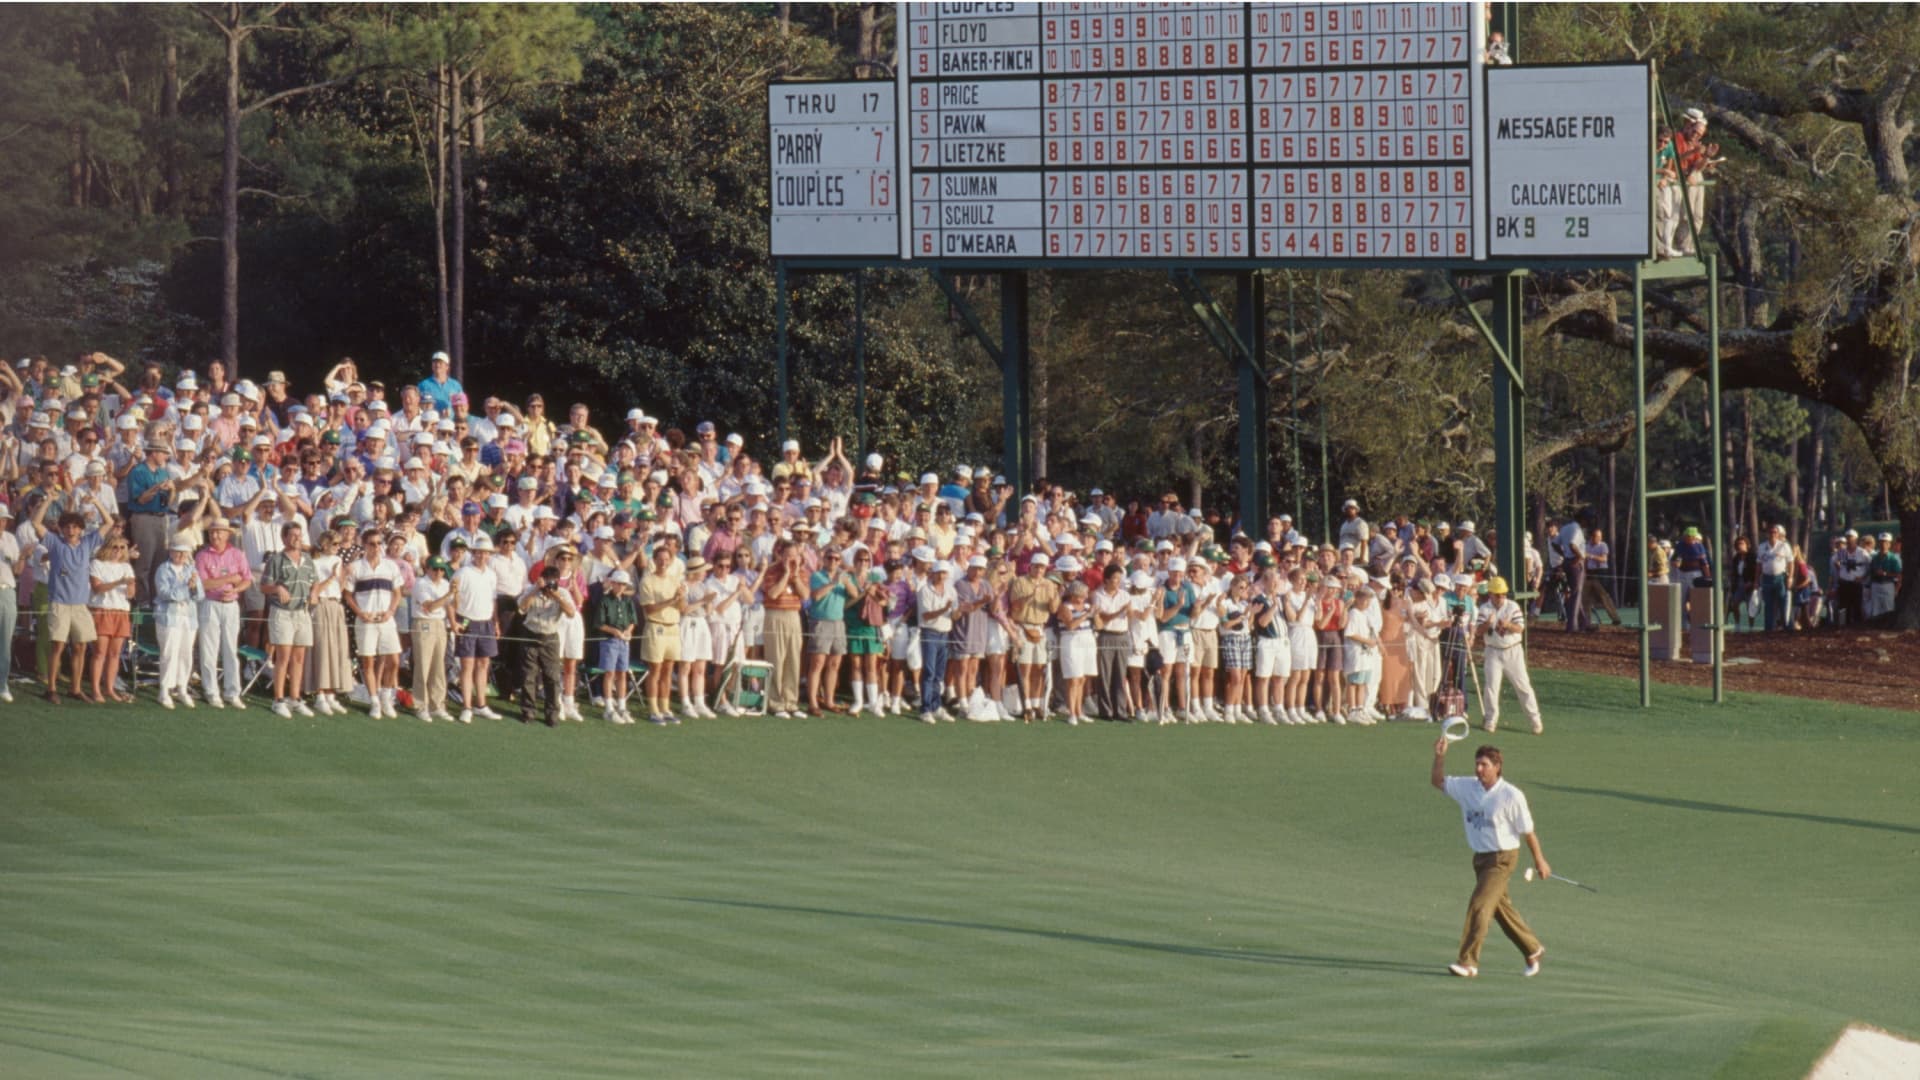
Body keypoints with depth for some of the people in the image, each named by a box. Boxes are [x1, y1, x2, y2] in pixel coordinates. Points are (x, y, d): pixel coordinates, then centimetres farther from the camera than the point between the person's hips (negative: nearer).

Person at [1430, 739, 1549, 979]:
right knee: (1501, 909, 16)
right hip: (1481, 858, 7)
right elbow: (1438, 781, 10)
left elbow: (1527, 831, -7)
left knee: (1479, 906, -15)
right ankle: (1532, 949, 34)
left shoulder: (1511, 796, -14)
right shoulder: (1468, 787, 1)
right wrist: (1440, 756, -7)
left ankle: (1468, 962, -14)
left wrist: (1539, 860, 0)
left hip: (1502, 858, -7)